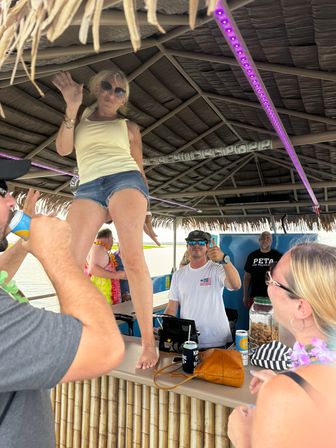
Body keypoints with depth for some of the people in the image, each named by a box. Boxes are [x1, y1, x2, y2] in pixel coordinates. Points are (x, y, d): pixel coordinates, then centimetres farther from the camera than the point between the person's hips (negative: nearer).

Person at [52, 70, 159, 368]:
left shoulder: (129, 127, 21)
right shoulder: (82, 119, 26)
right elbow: (63, 148, 10)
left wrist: (145, 212, 10)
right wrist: (72, 107, 1)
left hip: (125, 180, -2)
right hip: (88, 188, 3)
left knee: (133, 258, -21)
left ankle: (149, 341, -16)